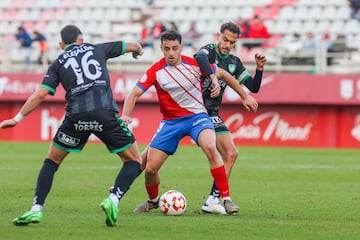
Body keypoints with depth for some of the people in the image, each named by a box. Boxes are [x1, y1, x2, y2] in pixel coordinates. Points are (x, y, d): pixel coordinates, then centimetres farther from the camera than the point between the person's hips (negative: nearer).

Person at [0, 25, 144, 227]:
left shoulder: (58, 63, 19)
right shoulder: (97, 49, 22)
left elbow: (41, 94, 7)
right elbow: (134, 46, 32)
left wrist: (18, 118, 13)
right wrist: (137, 50, 56)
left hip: (76, 116, 1)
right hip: (105, 114, -1)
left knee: (52, 161, 21)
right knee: (134, 162, 11)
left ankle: (36, 210, 8)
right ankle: (113, 201, -13)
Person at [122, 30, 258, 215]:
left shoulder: (194, 64, -9)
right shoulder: (156, 71, -9)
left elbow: (222, 74, 6)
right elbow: (134, 94, -9)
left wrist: (245, 96, 13)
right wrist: (126, 115, -28)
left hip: (197, 116, -2)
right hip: (170, 122, 2)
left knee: (210, 148, -33)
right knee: (150, 168, -4)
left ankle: (226, 199, -25)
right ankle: (153, 200, 30)